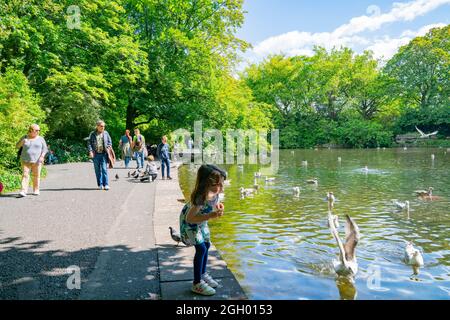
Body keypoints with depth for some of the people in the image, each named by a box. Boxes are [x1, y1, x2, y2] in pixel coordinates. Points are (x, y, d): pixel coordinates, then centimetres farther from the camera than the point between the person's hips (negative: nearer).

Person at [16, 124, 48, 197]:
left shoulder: (41, 139, 5)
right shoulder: (24, 138, 7)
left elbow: (45, 149, 4)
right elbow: (17, 146, 7)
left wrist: (42, 156, -11)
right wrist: (23, 141, -11)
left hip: (37, 161, 0)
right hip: (26, 160, 0)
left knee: (36, 175, 2)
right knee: (25, 175, -8)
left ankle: (36, 190, 14)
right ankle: (23, 191, -14)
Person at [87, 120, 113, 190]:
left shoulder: (106, 133, 9)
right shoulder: (92, 134, 7)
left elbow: (110, 142, 15)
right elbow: (89, 143, 4)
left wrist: (109, 147, -3)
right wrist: (90, 151, -8)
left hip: (104, 154, -1)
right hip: (95, 155, 1)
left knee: (104, 169, -8)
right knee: (98, 170, 5)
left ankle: (106, 184, -7)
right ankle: (100, 184, 13)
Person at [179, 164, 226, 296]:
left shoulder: (215, 191, -18)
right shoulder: (201, 197, -41)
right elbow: (190, 218, -39)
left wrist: (218, 206, -15)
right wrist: (211, 215, -44)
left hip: (201, 221, 8)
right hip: (188, 222, -8)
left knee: (207, 245, 16)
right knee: (201, 248, -10)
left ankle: (203, 274, 36)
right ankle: (197, 283, 5)